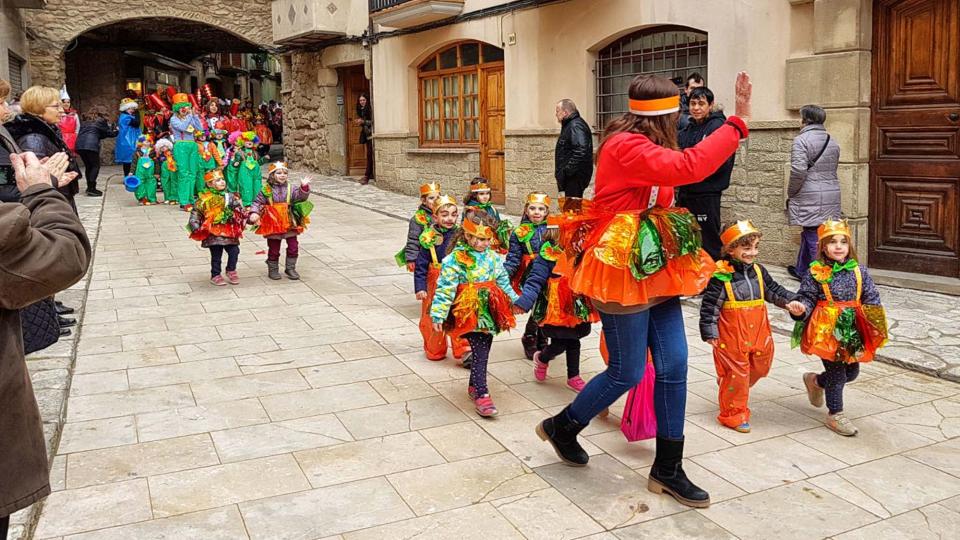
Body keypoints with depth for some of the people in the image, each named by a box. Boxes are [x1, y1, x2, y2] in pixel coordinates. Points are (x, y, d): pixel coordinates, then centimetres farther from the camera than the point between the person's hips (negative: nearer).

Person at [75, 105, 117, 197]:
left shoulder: (85, 121, 24)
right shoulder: (100, 121, 7)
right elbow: (109, 133, 14)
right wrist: (115, 131, 36)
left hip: (80, 145, 6)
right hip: (91, 145, -6)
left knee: (88, 166, 16)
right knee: (95, 166, 2)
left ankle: (90, 187, 19)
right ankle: (91, 189, -7)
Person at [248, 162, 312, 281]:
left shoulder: (290, 189, 1)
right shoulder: (266, 190, -5)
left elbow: (300, 196, -8)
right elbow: (257, 202, -5)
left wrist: (304, 187, -25)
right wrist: (254, 212, -21)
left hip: (289, 223, 2)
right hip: (273, 224, -2)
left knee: (293, 246, 5)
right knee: (274, 248, 9)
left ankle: (290, 268, 21)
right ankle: (273, 269, 24)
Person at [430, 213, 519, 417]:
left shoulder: (493, 258, 8)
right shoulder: (455, 259, -11)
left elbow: (504, 283, 20)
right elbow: (445, 288, -13)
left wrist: (515, 301, 25)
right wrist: (438, 314, -16)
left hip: (489, 312, 6)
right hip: (469, 313, -6)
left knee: (482, 352, 12)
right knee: (479, 353, -10)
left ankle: (474, 386, 30)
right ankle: (482, 395, -6)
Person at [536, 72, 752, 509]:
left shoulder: (641, 146, 14)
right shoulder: (626, 146, -18)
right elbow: (689, 167, -30)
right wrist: (737, 122, -26)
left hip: (653, 270, 10)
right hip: (623, 271, -10)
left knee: (674, 366, 7)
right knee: (628, 372, 1)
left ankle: (667, 470, 18)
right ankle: (561, 427, 27)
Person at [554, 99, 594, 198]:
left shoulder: (575, 126, -14)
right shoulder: (569, 125, 20)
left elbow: (581, 151, -27)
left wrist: (568, 170, -24)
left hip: (575, 177, -11)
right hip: (571, 176, 11)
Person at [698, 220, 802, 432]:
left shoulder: (758, 271, 4)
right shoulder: (721, 276, -15)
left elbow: (774, 290, 15)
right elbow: (709, 306, -13)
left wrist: (790, 301, -3)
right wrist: (710, 333, -12)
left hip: (758, 333, 7)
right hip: (732, 336, -7)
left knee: (759, 367, 18)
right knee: (736, 372, 1)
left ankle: (734, 393, 43)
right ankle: (733, 413, 16)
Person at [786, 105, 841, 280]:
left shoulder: (802, 140, -11)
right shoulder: (832, 141, 13)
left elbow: (798, 171, -18)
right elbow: (833, 169, 17)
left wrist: (791, 192, -6)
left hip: (810, 199, -7)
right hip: (831, 197, 7)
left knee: (813, 238, -1)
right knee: (808, 235, 16)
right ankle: (801, 271, 26)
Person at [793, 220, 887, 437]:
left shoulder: (859, 271, 1)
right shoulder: (815, 272, -9)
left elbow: (871, 298, 4)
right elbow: (807, 297, -6)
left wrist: (874, 314, -11)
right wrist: (801, 309, -26)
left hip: (852, 330, 5)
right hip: (827, 330, -5)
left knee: (852, 372, 16)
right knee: (837, 373, 2)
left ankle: (815, 381, 43)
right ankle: (835, 414, 21)